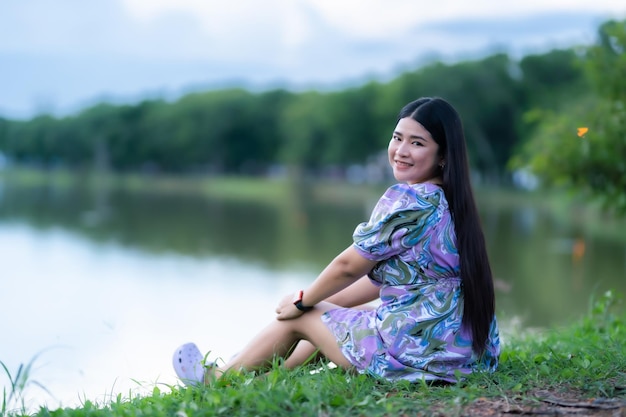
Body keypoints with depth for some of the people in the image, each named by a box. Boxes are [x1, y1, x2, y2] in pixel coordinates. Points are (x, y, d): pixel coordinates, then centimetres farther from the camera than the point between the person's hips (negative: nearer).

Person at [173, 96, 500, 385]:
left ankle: (218, 378, 34)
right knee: (325, 311, 26)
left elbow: (349, 265, -9)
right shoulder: (450, 201, 10)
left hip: (422, 350, -8)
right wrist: (325, 301, 20)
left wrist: (302, 301, 8)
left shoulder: (406, 200, -18)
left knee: (299, 317, 12)